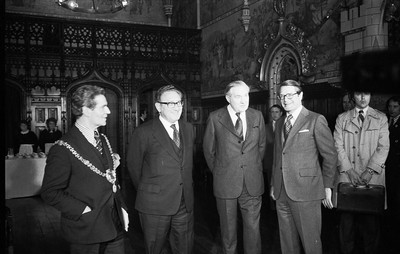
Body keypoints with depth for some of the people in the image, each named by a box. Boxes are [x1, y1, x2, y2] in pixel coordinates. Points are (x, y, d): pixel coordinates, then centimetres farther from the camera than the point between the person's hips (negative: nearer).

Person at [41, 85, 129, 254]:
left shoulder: (103, 140, 7)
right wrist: (84, 210, -18)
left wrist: (121, 207, 6)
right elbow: (50, 193, -15)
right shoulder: (63, 149, -16)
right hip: (86, 232, -6)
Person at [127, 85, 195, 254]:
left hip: (185, 203, 5)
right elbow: (133, 166, -1)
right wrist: (145, 192, 9)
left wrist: (186, 187, 12)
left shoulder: (188, 129, 6)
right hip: (155, 205, -4)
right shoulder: (144, 132, -11)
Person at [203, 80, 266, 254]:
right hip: (226, 184, -2)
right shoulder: (215, 118, -4)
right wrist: (218, 172, 9)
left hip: (253, 184, 2)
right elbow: (208, 149, 6)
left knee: (253, 228, 7)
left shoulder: (257, 116, 4)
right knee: (228, 230, 9)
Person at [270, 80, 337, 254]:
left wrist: (327, 187, -6)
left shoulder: (316, 120, -3)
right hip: (281, 193, 6)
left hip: (305, 192, -5)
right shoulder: (280, 123, 16)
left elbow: (330, 155, -3)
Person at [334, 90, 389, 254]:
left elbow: (383, 147, 2)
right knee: (346, 218, 0)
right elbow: (338, 146, 4)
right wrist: (349, 170, -8)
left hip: (372, 177, 0)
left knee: (371, 220, -1)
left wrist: (369, 171, -10)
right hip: (347, 176, 0)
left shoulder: (381, 118, 11)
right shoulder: (342, 118, 12)